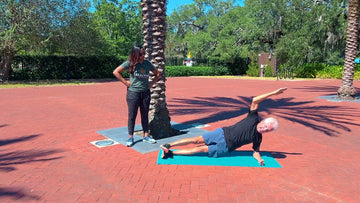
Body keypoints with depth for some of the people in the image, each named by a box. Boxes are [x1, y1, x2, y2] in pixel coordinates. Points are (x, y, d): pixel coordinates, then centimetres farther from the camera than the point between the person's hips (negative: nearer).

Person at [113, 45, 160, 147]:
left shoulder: (148, 64, 2)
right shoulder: (130, 63, -8)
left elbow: (157, 74, 15)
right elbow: (116, 72, -6)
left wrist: (152, 83, 2)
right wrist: (125, 82, -9)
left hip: (145, 93, 3)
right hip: (133, 93, -3)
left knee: (145, 115, 12)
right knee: (132, 116, 4)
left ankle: (146, 136, 23)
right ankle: (130, 138, 15)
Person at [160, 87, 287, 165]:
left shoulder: (258, 138, 4)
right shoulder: (253, 119, -2)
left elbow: (255, 151, 12)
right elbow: (255, 100, -10)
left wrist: (259, 159, -11)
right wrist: (273, 93, -15)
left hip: (225, 148, 0)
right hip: (222, 133, 0)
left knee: (202, 149, -10)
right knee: (197, 140, -12)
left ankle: (170, 153, -10)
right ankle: (168, 146, -5)